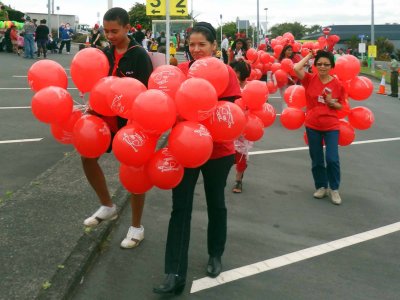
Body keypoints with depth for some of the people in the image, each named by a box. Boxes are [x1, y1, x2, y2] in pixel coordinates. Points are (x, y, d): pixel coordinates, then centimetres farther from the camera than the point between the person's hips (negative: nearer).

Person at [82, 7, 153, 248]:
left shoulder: (139, 55, -14)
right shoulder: (106, 53, 4)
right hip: (109, 117, 6)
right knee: (88, 155, 7)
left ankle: (137, 227, 17)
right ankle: (108, 206, 28)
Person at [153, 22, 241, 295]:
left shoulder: (226, 73, -8)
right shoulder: (180, 70, -1)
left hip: (217, 151, -1)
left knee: (216, 204, 15)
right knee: (180, 208, 0)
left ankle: (216, 256, 38)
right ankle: (175, 274, 4)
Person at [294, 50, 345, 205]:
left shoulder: (337, 84, -5)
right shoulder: (310, 79, -5)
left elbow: (341, 106, 5)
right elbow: (296, 68, -22)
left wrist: (332, 103, -16)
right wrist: (309, 55, -10)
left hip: (331, 126, -1)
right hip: (312, 126, 1)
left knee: (332, 159, -8)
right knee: (316, 160, 11)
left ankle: (334, 189, 12)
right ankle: (321, 187, 29)